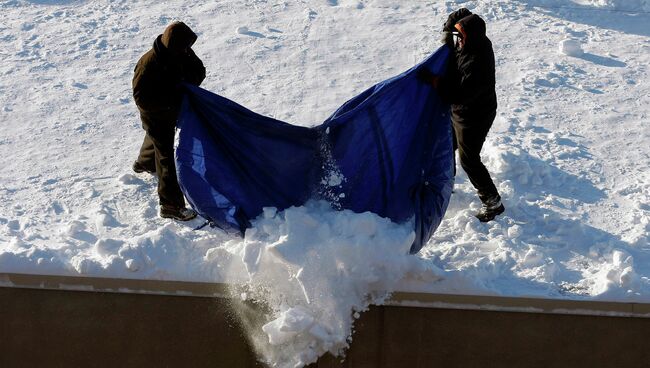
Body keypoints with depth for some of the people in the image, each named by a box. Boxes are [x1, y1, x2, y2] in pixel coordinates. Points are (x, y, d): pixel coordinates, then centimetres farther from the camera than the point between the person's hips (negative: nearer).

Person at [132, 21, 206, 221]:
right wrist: (173, 99, -36)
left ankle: (144, 163, 66)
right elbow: (142, 97, -33)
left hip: (172, 109, 8)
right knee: (166, 157, -4)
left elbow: (198, 71, -1)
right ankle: (171, 206, 3)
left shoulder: (183, 53, -14)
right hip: (155, 116, -8)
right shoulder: (150, 64, -36)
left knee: (158, 139, 35)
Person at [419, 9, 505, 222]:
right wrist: (447, 33, -12)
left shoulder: (477, 65, -39)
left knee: (469, 160, 4)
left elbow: (457, 94, -38)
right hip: (459, 112, 9)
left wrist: (433, 80, -34)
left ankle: (493, 203, 18)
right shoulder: (476, 42, -13)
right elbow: (460, 15, 3)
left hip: (474, 118, -9)